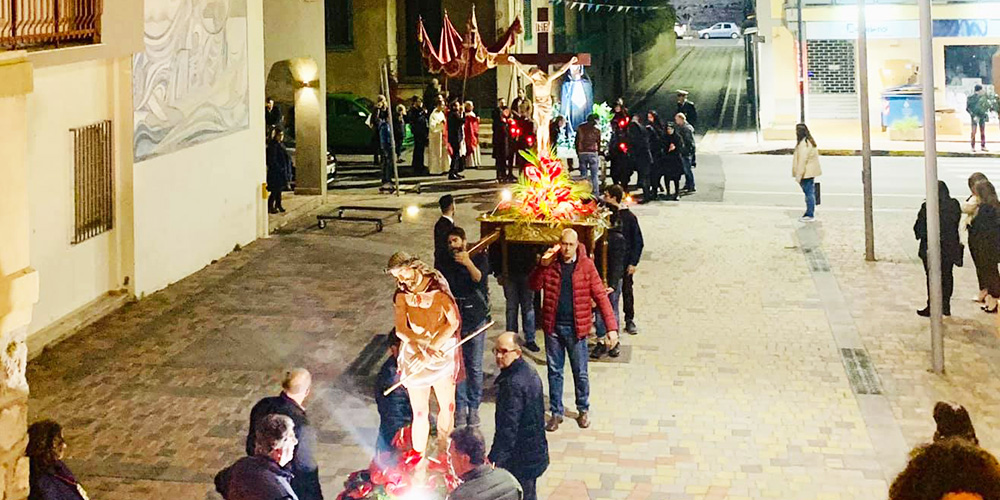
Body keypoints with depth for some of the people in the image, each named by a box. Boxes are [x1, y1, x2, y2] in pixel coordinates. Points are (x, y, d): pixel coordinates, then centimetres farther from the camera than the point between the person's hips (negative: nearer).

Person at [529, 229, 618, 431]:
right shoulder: (551, 263, 0)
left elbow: (600, 295, -9)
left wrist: (611, 326, -15)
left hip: (576, 327, -2)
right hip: (553, 326, 2)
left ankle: (583, 410, 27)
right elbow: (535, 286, 1)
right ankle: (556, 413, 22)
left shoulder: (586, 265, -8)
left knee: (580, 373, 8)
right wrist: (542, 265, -16)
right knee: (554, 371, 10)